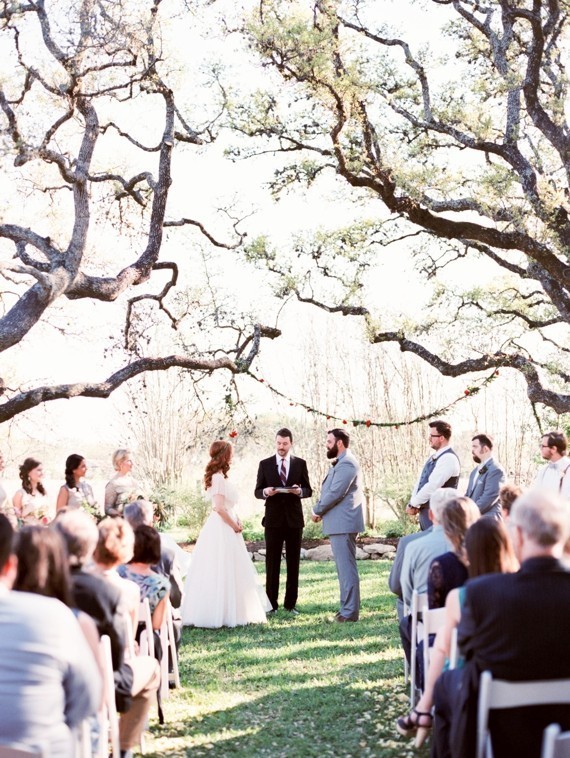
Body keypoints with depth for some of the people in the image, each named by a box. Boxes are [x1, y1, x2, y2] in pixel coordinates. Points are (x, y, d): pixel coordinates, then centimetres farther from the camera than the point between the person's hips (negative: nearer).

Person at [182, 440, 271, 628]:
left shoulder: (220, 476, 14)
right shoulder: (219, 478, -16)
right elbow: (220, 508, -21)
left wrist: (236, 520, 3)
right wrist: (234, 525, -10)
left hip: (226, 527, 10)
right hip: (223, 529, -10)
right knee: (223, 572, -5)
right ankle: (224, 613, 0)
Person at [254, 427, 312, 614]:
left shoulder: (300, 463, 6)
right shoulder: (265, 464, 4)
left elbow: (309, 490, 6)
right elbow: (257, 491, 5)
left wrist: (300, 491, -17)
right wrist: (265, 492, -18)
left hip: (294, 519, 1)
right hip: (273, 518, -1)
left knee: (293, 563, 5)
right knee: (272, 562, 1)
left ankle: (291, 603, 11)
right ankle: (271, 603, 7)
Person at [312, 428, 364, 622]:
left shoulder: (346, 464, -15)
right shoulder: (341, 463, 19)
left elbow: (335, 493, -20)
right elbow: (330, 491, 19)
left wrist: (317, 511, -7)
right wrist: (321, 510, 3)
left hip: (343, 524, -11)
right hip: (339, 523, 11)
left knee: (346, 568, -7)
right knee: (344, 567, 14)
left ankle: (350, 612, -4)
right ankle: (347, 608, 21)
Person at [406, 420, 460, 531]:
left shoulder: (449, 458, -16)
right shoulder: (433, 458, 15)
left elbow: (432, 486, -21)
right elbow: (420, 482, 12)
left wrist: (412, 504, -13)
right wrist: (413, 504, -4)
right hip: (425, 510, 9)